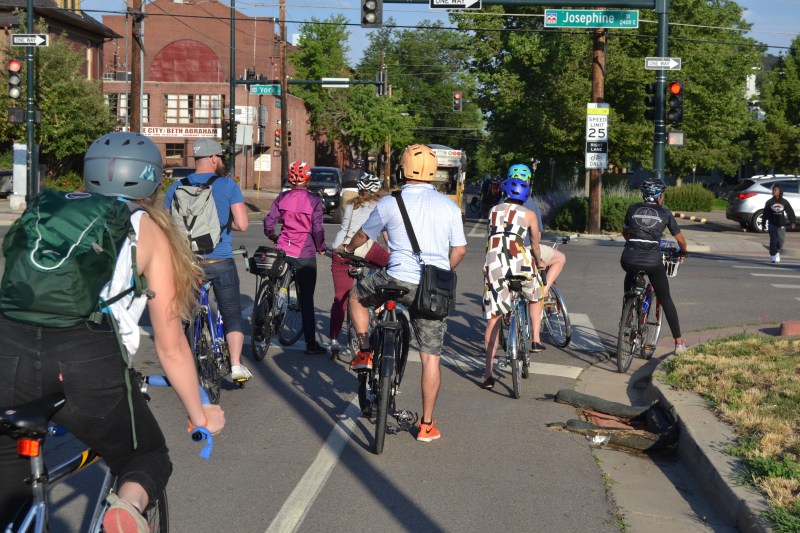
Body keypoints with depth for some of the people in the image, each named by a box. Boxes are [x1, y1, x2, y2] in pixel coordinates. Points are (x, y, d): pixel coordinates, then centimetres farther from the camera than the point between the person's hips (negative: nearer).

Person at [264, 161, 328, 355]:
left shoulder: (282, 197, 1)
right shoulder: (314, 200, -9)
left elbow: (268, 223, 1)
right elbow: (317, 229, -11)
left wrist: (273, 237, 20)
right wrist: (321, 247, 6)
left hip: (283, 251, 3)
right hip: (305, 253, -3)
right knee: (306, 299, 2)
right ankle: (311, 343, 4)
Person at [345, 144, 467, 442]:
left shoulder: (390, 203, -1)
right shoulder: (449, 206, 6)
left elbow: (363, 236, 15)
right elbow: (459, 250, 12)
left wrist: (348, 249, 37)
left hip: (399, 280, -2)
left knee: (356, 295, 28)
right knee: (430, 357, 9)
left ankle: (365, 353, 19)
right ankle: (427, 425, 13)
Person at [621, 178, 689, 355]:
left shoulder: (633, 209, 13)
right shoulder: (665, 213, 8)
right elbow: (680, 239, 14)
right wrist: (683, 252, 35)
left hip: (629, 259, 2)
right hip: (652, 261, -2)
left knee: (630, 275, 37)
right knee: (665, 299, 12)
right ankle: (679, 342, 9)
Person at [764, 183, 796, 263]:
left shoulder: (784, 202, 3)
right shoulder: (769, 202, 1)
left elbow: (790, 212, 4)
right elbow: (765, 214, 2)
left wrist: (792, 222, -4)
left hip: (781, 224, 2)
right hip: (772, 224, -2)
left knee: (781, 240, 5)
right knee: (774, 240, -7)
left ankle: (777, 252, 29)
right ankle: (773, 256, -1)